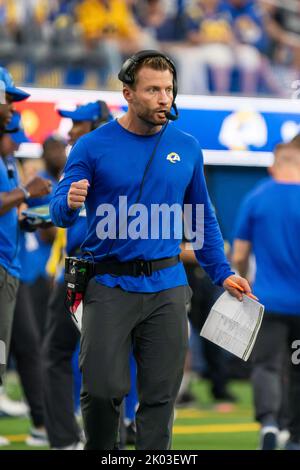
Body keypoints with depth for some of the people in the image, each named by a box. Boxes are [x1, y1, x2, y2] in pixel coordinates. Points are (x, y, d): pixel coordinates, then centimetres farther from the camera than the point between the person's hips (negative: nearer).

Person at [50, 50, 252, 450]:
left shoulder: (187, 148, 7)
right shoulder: (93, 146, -3)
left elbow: (202, 217, 18)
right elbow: (59, 211, -3)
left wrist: (222, 273, 11)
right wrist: (70, 203, -27)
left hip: (167, 287, 3)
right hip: (109, 286, -3)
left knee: (161, 395, 3)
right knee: (103, 389, -9)